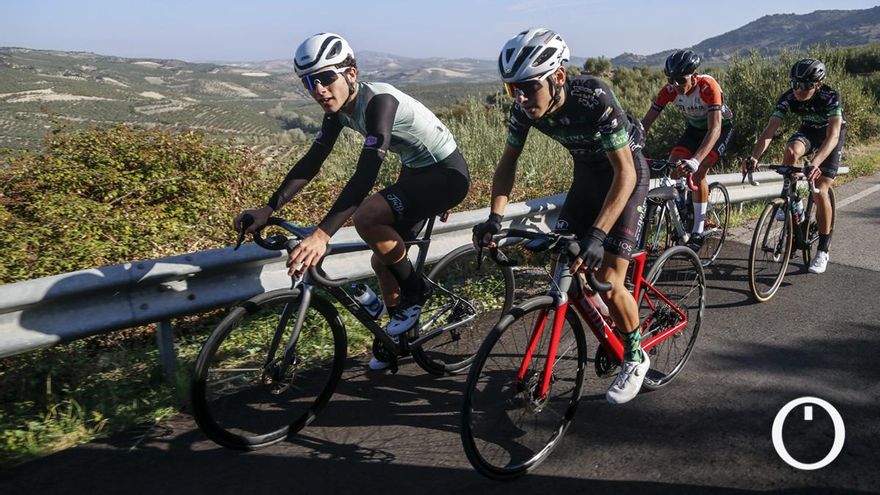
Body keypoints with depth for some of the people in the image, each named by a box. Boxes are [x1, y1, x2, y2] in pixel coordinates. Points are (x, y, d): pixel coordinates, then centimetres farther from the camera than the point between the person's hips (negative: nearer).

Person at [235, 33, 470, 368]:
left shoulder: (378, 101, -29)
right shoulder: (339, 108, -3)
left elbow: (364, 177, -40)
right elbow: (311, 162, 0)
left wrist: (321, 235, -47)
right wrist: (268, 209, -8)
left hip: (447, 173, -9)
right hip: (416, 171, 9)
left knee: (366, 216, -29)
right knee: (383, 260, 9)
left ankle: (415, 290, -6)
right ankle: (400, 333, 31)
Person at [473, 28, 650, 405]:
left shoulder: (595, 98, -35)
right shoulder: (525, 106, -19)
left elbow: (624, 172, -34)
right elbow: (508, 161, -9)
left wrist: (597, 235, -44)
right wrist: (495, 217, -24)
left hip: (625, 175, -6)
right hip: (586, 174, 6)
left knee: (608, 282, -13)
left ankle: (635, 357, 14)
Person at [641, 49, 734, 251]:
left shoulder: (708, 86, -36)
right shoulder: (669, 90, -23)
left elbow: (715, 128, -45)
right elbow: (645, 122, -24)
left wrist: (696, 160, -60)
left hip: (720, 127, -5)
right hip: (694, 127, 5)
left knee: (698, 172, -22)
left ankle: (698, 232, -13)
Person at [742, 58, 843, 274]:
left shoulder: (831, 98, -34)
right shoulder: (789, 98, -26)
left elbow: (832, 135, -44)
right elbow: (770, 130, -34)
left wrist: (815, 163, -61)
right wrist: (754, 157, -51)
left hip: (831, 135, -3)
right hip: (808, 130, 3)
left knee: (820, 192, -15)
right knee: (791, 151, -34)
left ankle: (823, 251, -3)